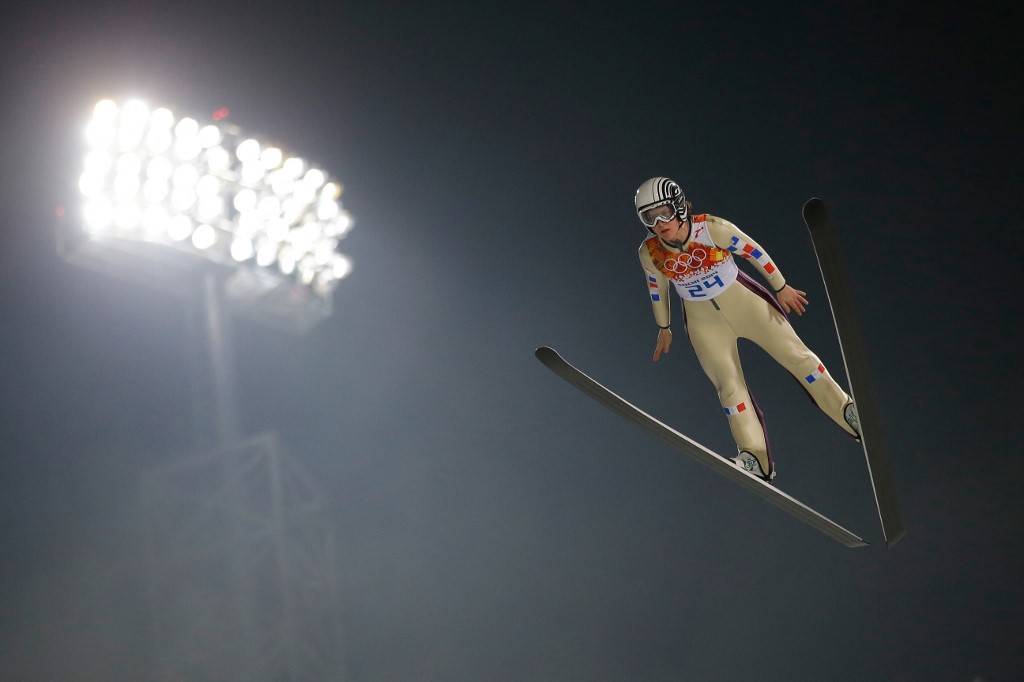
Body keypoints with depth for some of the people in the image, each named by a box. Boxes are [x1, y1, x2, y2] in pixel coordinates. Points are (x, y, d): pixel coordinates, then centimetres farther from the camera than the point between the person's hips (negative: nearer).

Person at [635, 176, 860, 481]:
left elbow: (753, 251, -12)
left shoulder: (712, 228, -26)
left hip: (742, 300, -2)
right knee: (728, 384, -4)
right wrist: (664, 328, 14)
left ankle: (847, 411, 17)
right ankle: (756, 458, 5)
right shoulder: (650, 252, -17)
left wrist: (781, 288, -2)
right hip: (702, 318, 2)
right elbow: (657, 287, 3)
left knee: (794, 353, 1)